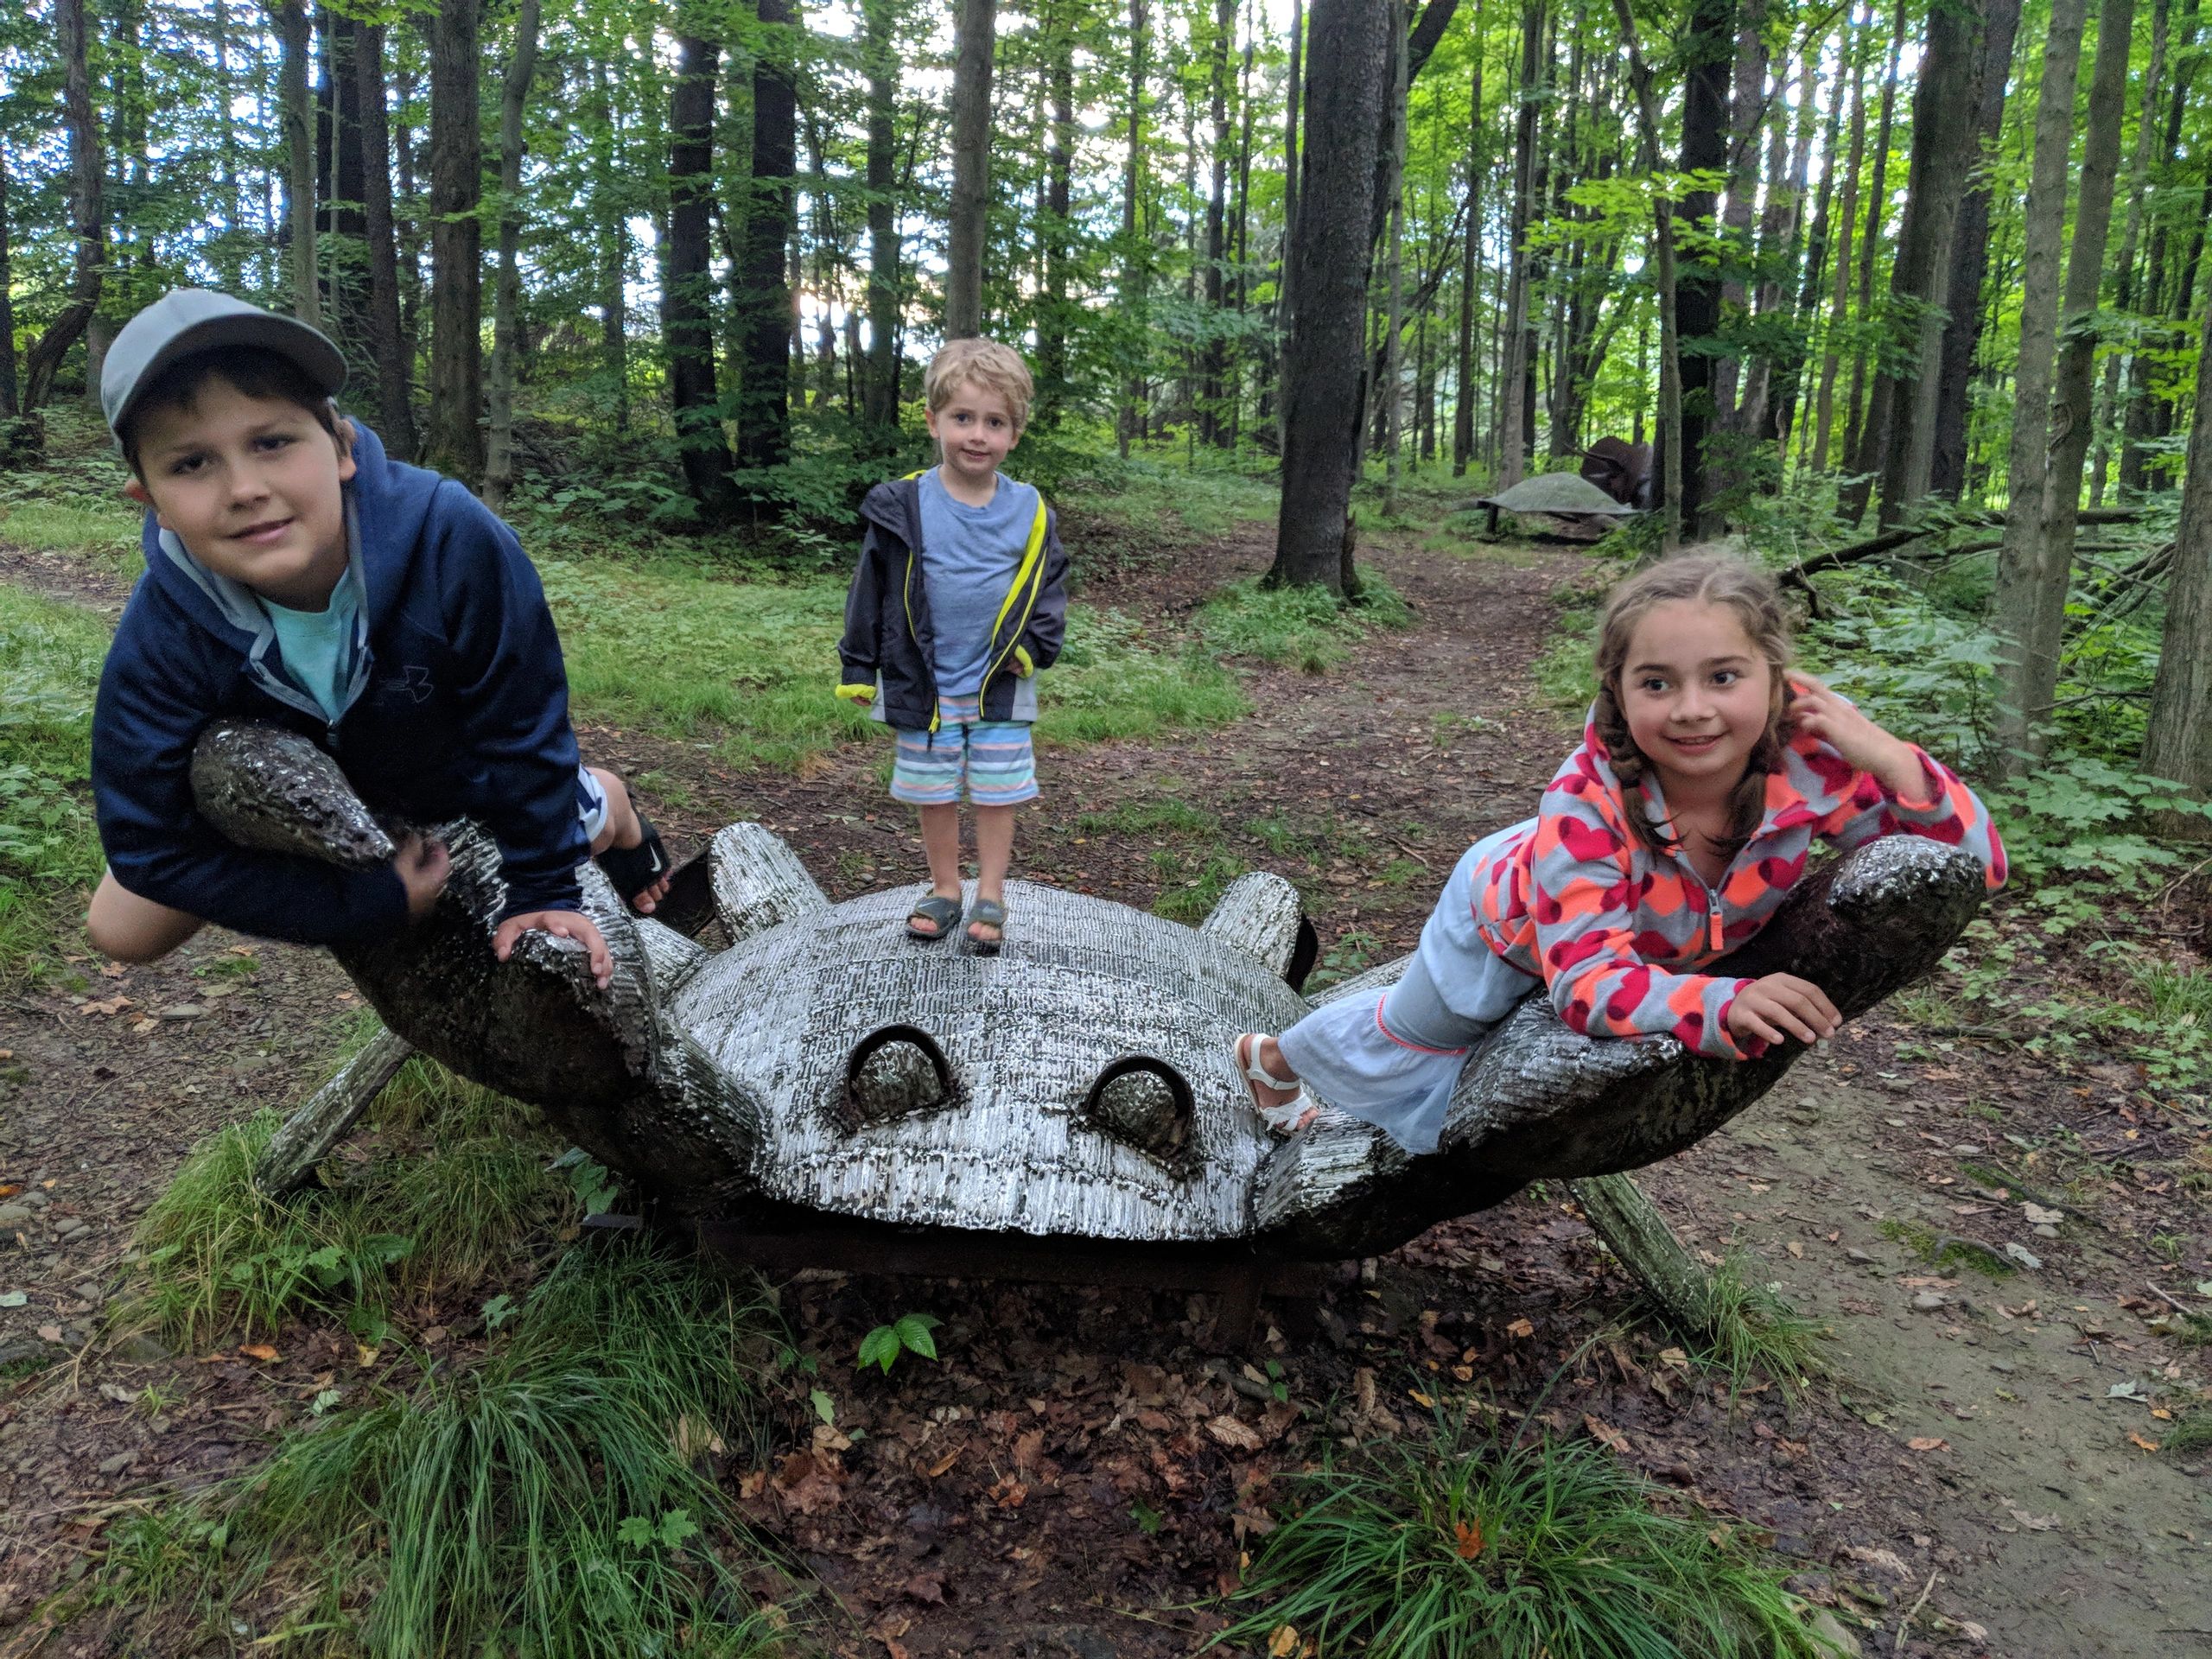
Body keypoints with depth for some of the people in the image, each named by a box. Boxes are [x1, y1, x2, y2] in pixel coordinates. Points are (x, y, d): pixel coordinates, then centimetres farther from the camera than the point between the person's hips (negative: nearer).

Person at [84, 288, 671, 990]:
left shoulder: (451, 537, -43)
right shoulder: (159, 638, -36)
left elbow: (520, 721, -28)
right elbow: (150, 842, -27)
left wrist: (544, 890, -21)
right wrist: (372, 904, -30)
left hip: (452, 751, -1)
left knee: (584, 821, 19)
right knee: (123, 928, -1)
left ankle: (621, 812, 58)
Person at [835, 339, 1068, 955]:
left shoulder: (1030, 512, -5)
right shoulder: (902, 507, -8)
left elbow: (1048, 588, 7)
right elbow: (871, 592, -1)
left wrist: (1033, 645, -8)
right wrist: (858, 668, 1)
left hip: (1001, 689, 0)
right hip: (923, 688, 0)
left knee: (996, 795, 8)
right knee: (934, 795, 13)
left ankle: (990, 897, 22)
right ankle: (944, 889, 29)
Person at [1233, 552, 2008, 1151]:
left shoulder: (1808, 760, -36)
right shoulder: (1588, 800, -44)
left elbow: (1979, 862, -31)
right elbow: (1587, 980, -44)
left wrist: (1891, 759, -49)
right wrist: (1725, 1002, -61)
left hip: (1640, 946, 4)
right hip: (1507, 915, -3)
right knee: (1404, 1043, 23)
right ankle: (1274, 1055, 52)